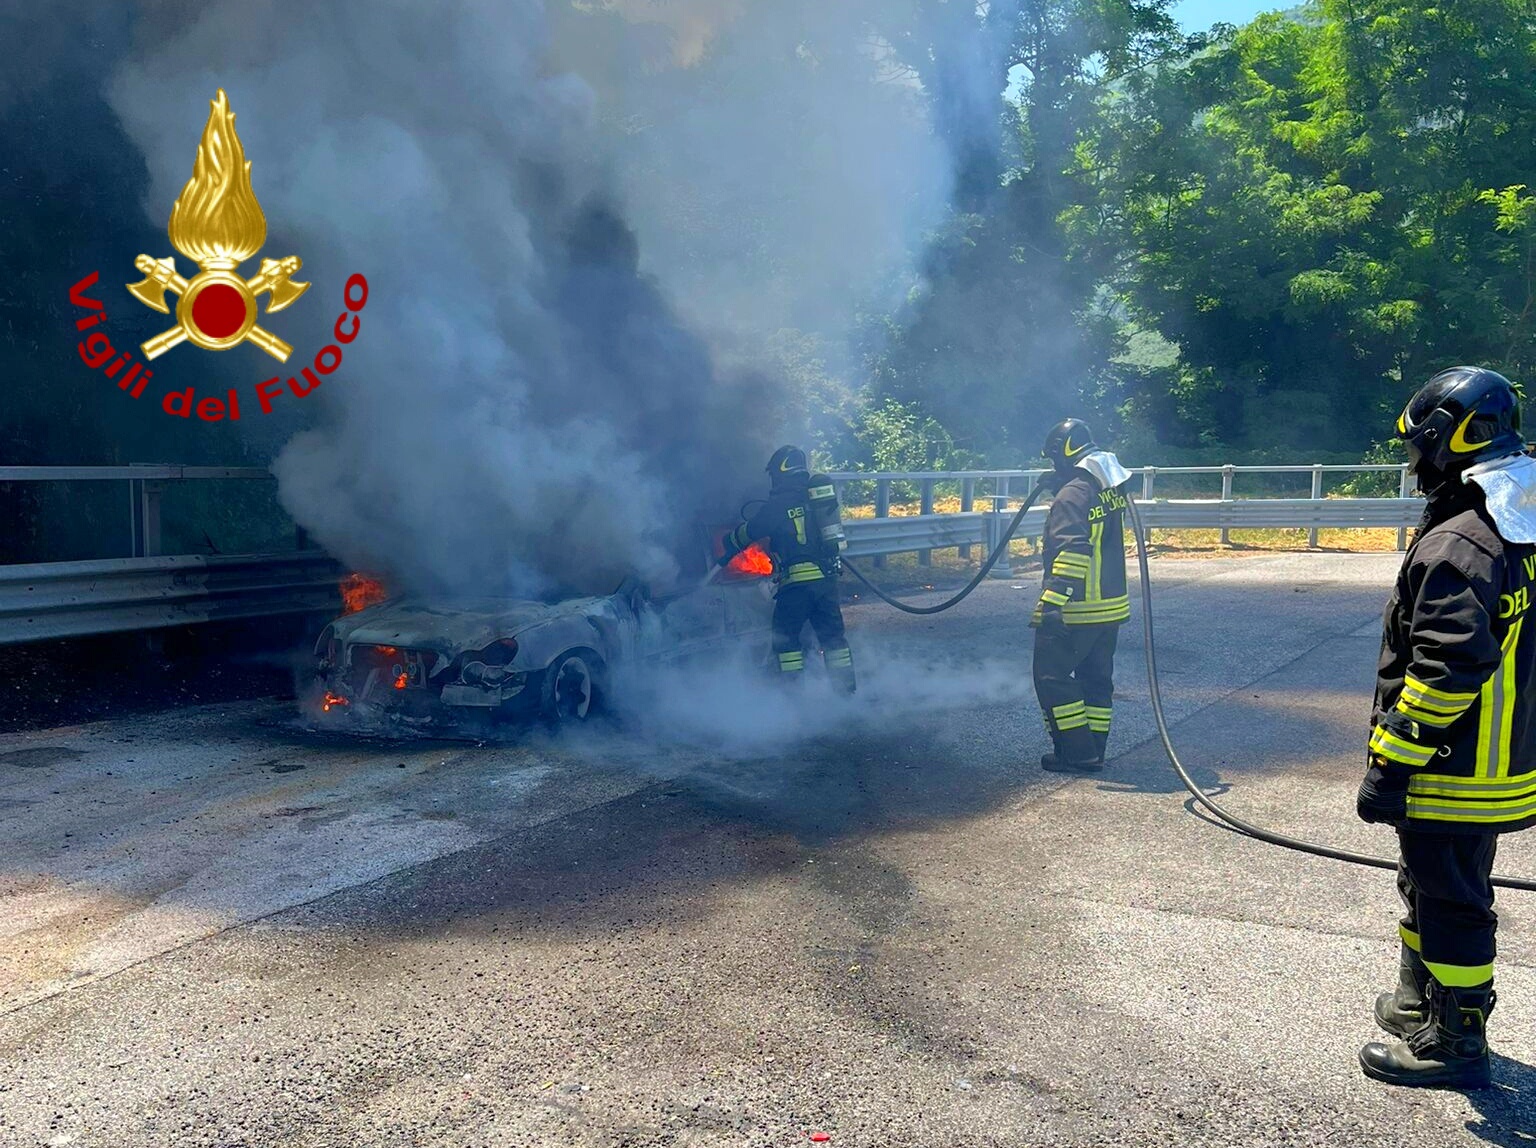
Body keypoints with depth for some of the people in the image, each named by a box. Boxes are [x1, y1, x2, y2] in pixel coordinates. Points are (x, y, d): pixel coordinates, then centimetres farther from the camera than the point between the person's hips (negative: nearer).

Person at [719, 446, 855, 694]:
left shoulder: (778, 504, -9)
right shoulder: (820, 493, 9)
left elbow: (750, 531, 2)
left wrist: (731, 543, 20)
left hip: (797, 580, -6)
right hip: (827, 577, 6)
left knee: (785, 635, 8)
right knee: (832, 632, 13)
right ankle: (846, 688, 15)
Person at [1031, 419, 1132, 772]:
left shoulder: (1073, 493, -18)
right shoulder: (1112, 488, 9)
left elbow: (1072, 551, -28)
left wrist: (1051, 603, -30)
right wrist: (1057, 487, 19)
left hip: (1077, 610, -9)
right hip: (1112, 604, 9)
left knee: (1052, 676, 2)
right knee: (1097, 679, 16)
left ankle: (1077, 753, 2)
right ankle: (1093, 751, 23)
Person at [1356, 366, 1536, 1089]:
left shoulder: (1456, 546, -24)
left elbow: (1446, 671, -28)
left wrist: (1389, 764, -22)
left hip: (1452, 777, -10)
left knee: (1449, 903, 4)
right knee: (1430, 887, 23)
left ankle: (1452, 1045, 19)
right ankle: (1418, 1005, 40)